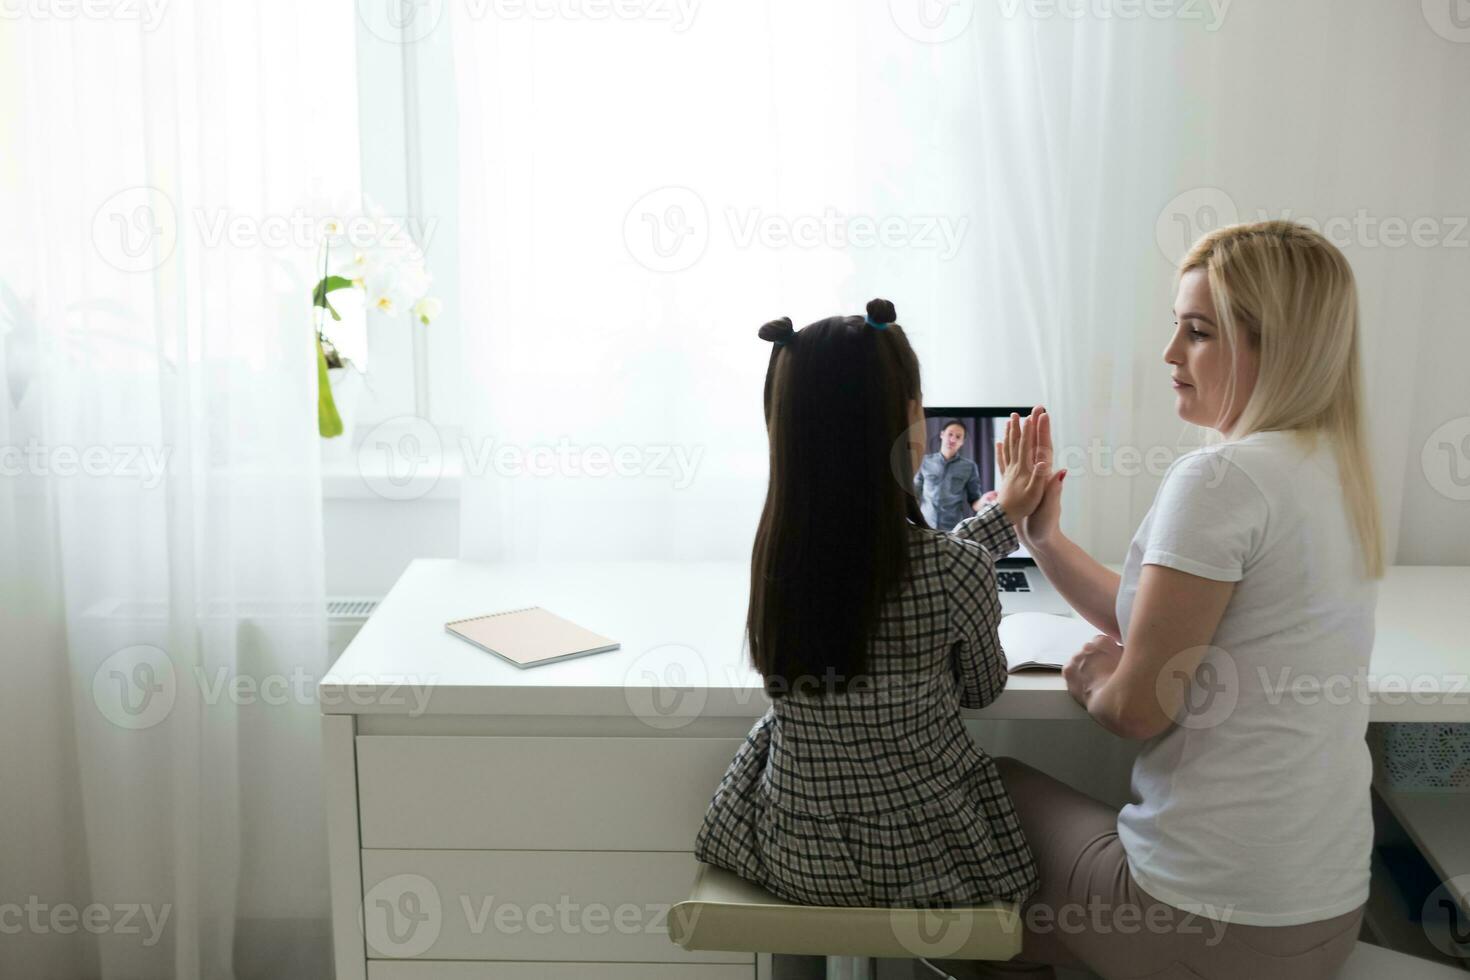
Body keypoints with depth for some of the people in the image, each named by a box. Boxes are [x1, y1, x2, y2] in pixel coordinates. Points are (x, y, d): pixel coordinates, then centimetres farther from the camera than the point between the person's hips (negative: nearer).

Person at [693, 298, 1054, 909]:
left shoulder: (773, 552, -12)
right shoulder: (955, 570, -24)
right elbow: (980, 689, -2)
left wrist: (1002, 515, 16)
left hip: (793, 859, 3)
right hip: (925, 861, -2)